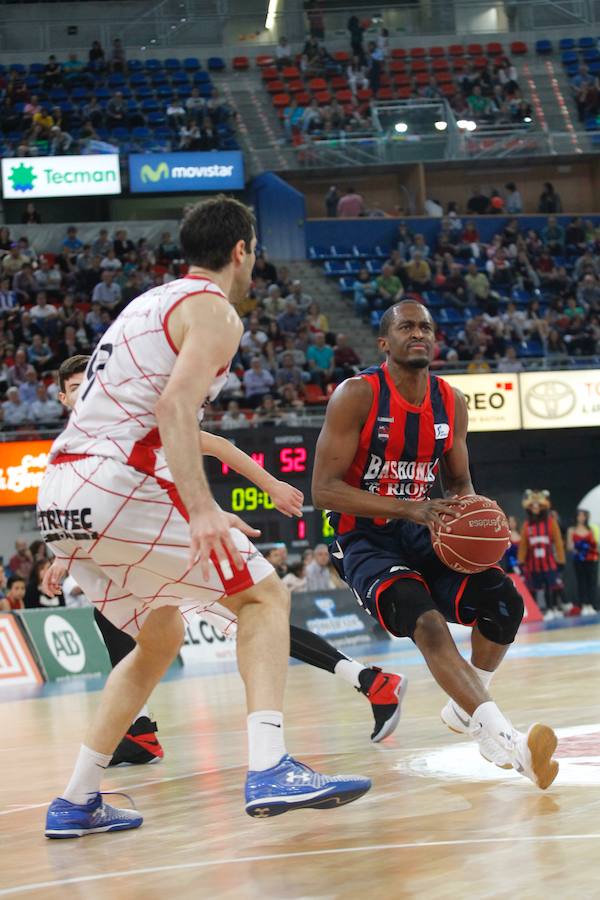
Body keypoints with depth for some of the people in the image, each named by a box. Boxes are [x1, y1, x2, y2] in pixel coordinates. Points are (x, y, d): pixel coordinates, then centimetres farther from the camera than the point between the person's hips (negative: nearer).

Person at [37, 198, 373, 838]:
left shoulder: (149, 304, 26)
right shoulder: (214, 311, -2)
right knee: (263, 595, 0)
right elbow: (175, 405, -19)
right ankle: (269, 771, -18)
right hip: (118, 488, -9)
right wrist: (202, 510, -29)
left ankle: (76, 803, 20)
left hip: (60, 496, 9)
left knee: (160, 638, 23)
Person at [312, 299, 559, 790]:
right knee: (427, 622, -30)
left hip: (422, 535, 6)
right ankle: (505, 743, -40)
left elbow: (459, 483, 16)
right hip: (364, 539, -6)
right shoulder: (357, 395, -15)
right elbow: (324, 490, -20)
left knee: (503, 599, -12)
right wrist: (410, 509, -29)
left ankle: (466, 708, 14)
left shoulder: (452, 403, 2)